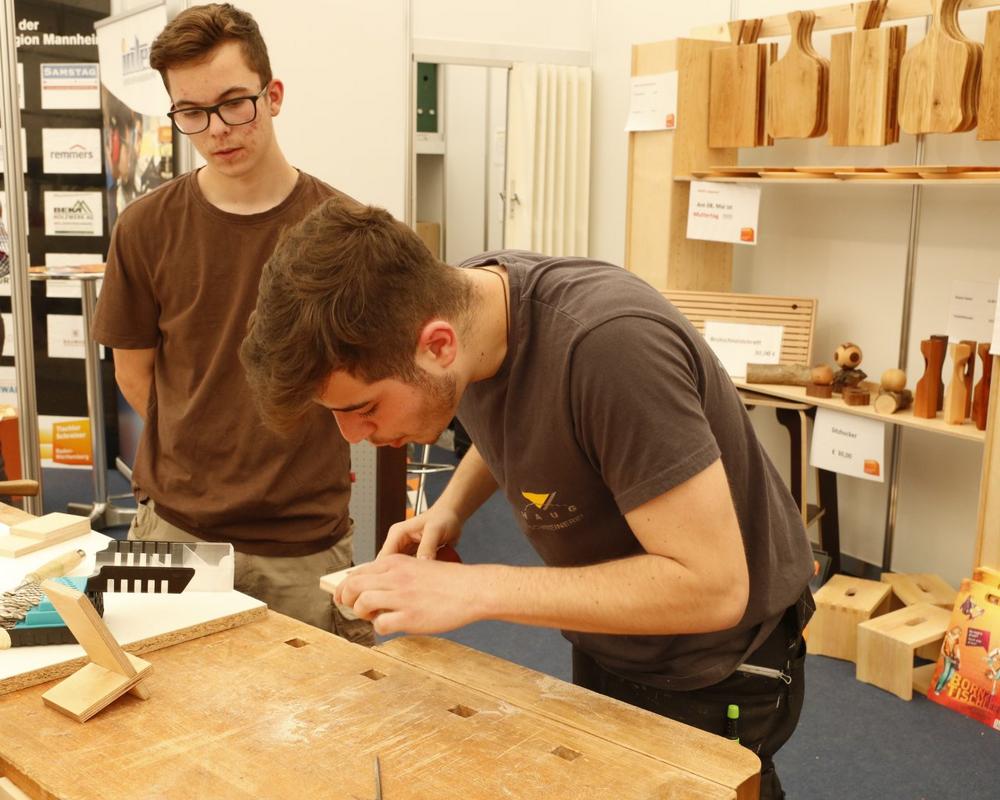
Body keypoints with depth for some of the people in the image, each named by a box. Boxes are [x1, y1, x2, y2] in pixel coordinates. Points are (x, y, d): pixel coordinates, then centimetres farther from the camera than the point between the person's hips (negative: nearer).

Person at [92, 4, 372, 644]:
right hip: (174, 529, 1)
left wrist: (307, 464, 4)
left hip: (307, 543, -1)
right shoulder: (147, 229, -4)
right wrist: (204, 465, 6)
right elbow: (134, 373, 8)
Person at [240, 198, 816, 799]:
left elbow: (711, 586, -32)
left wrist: (476, 589, -33)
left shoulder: (609, 346, -36)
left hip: (718, 672, -6)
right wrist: (450, 508, -9)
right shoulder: (459, 300, -13)